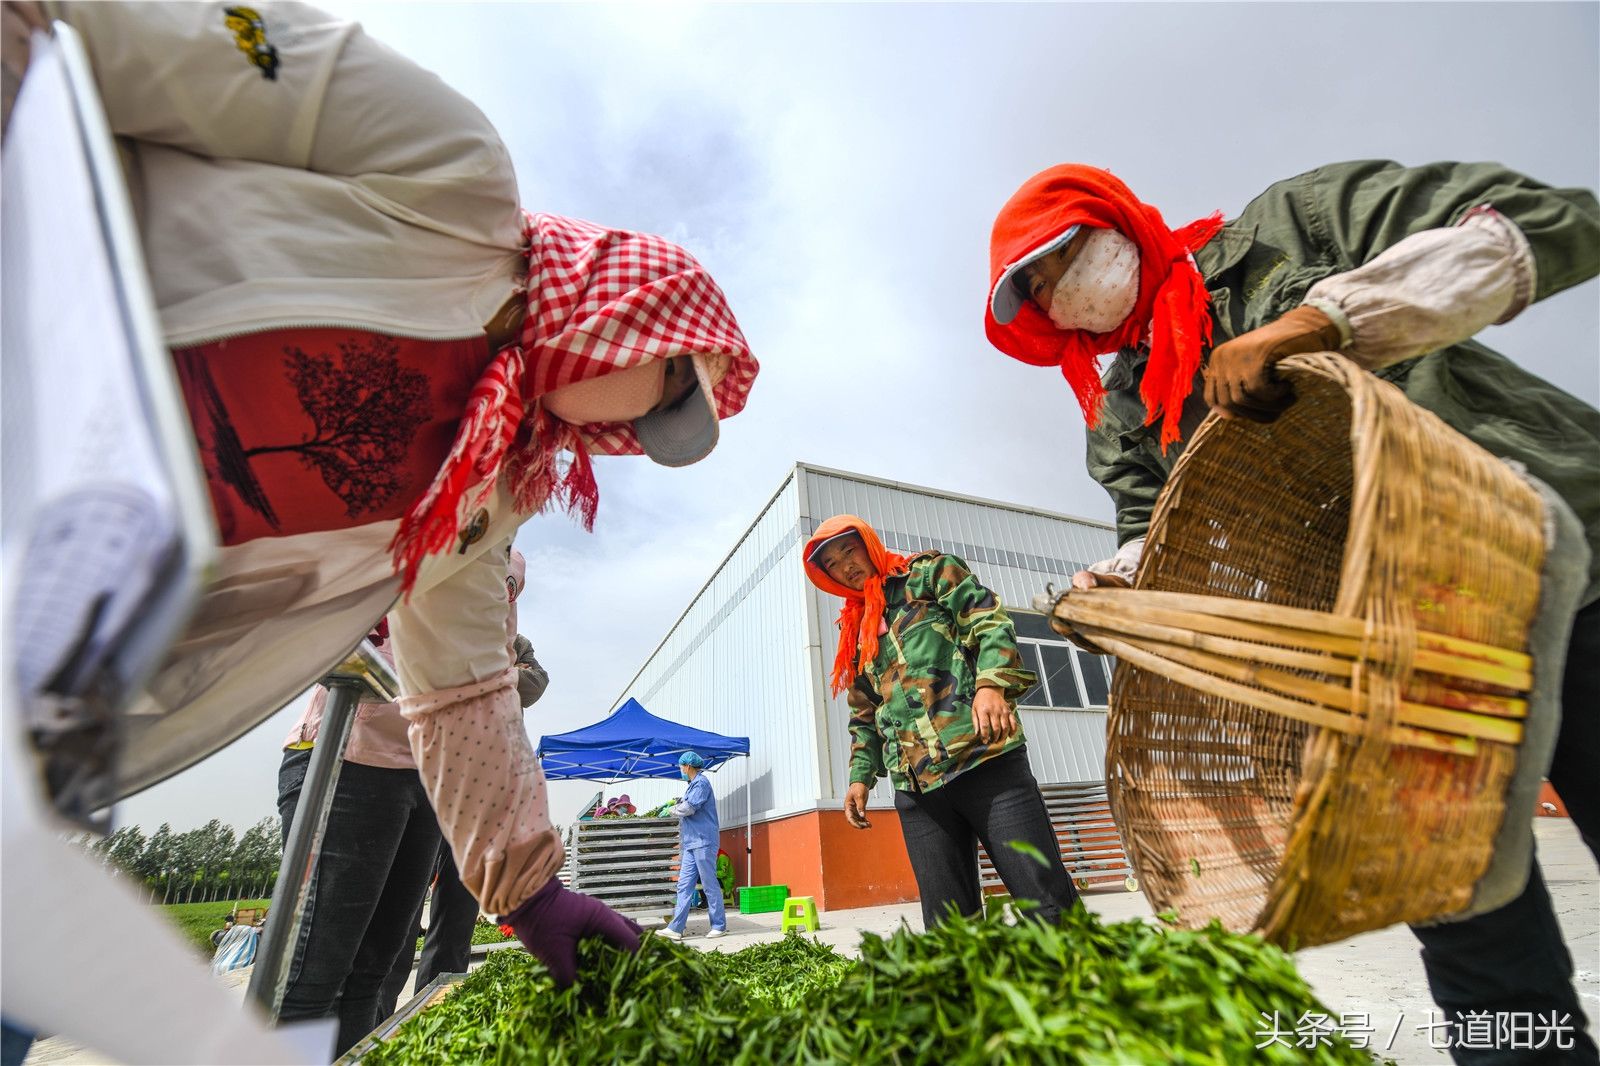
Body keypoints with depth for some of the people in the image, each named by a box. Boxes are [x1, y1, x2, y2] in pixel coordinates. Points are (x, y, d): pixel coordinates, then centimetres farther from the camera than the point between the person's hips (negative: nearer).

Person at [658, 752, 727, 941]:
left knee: (710, 885, -2)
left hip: (703, 841, -9)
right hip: (692, 843, 9)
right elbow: (685, 807, 20)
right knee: (684, 885, 6)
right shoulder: (693, 784, 20)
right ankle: (676, 928, 8)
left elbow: (689, 807, -18)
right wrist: (678, 808, 1)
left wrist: (674, 810, -1)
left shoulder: (701, 782, -10)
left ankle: (719, 926, 7)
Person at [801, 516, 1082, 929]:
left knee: (1049, 904, -6)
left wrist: (992, 684, -21)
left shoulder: (929, 572, 10)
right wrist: (861, 775, 12)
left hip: (983, 759, -5)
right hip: (916, 787, 5)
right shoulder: (855, 632, 23)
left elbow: (989, 620, -4)